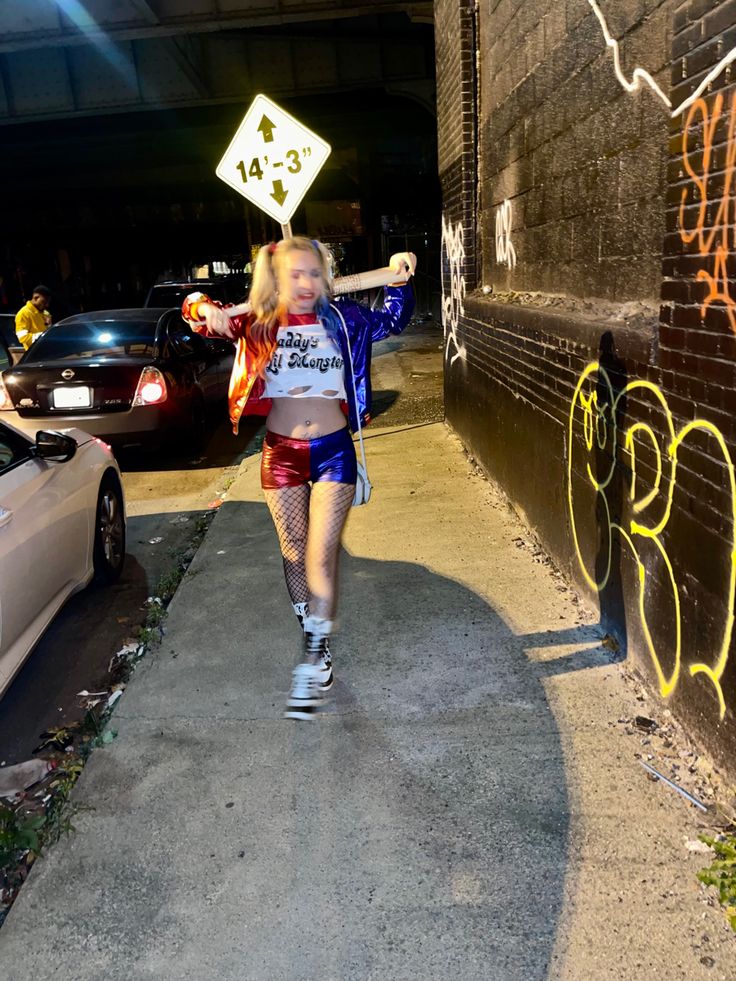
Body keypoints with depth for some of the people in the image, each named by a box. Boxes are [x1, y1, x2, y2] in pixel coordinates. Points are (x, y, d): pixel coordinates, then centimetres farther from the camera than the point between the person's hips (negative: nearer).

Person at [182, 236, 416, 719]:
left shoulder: (342, 320, 1)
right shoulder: (258, 325, 1)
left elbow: (392, 320, 4)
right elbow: (194, 310, 3)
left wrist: (400, 280, -14)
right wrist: (208, 310, -21)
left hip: (333, 451, -1)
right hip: (281, 453, 2)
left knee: (321, 556, -7)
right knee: (295, 554, 12)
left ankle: (315, 660, 2)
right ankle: (315, 639, 31)